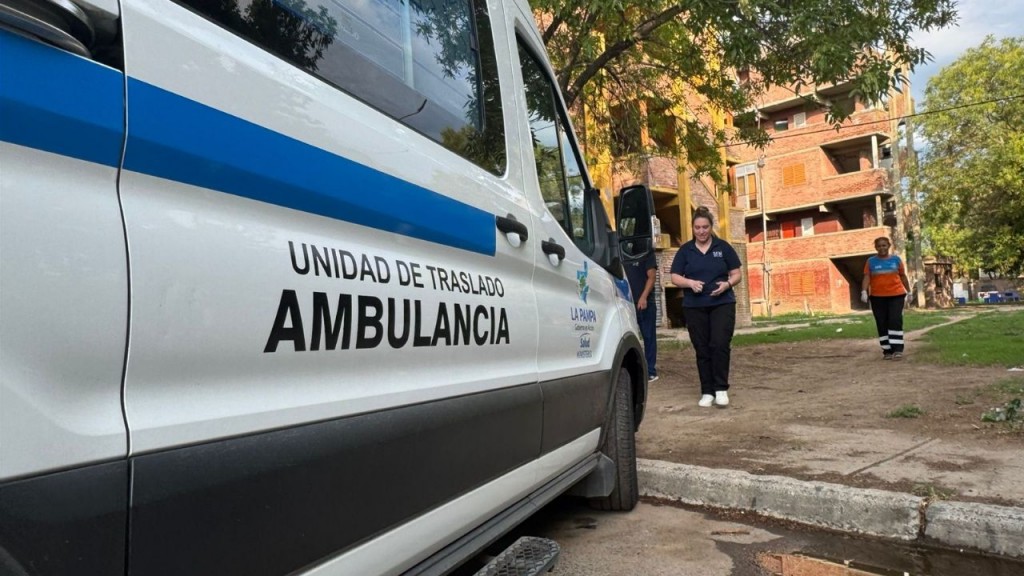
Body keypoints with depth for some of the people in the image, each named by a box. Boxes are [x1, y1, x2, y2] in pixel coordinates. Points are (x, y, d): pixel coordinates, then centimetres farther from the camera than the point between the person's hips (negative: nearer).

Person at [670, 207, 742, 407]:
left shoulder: (723, 247, 3)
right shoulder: (685, 250, 5)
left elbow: (737, 273, 5)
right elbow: (675, 277, 3)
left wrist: (727, 284, -15)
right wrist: (690, 282, -16)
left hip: (722, 304, -1)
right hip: (694, 307, 1)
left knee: (720, 345, -11)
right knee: (702, 350, 5)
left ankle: (721, 388, 2)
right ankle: (707, 392, 12)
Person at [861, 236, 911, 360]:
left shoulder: (896, 259, 5)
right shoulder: (871, 261, 2)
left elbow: (903, 276, 13)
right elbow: (866, 278, -3)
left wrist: (909, 292, 16)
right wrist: (864, 291, -17)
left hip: (896, 295, -1)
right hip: (877, 297, 1)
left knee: (895, 321, -11)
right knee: (882, 324, 3)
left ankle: (898, 350, -8)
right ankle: (887, 351, 10)